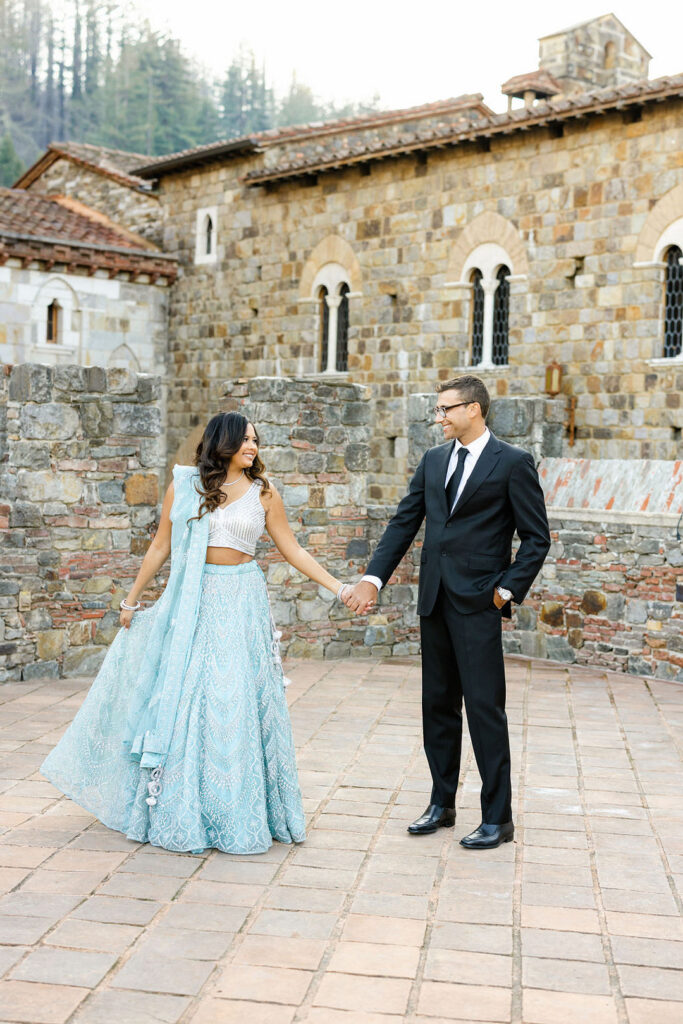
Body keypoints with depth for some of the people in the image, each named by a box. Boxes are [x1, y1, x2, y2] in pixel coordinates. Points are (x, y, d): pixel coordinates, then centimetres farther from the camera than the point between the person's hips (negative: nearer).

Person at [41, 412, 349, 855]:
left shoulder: (263, 493, 4)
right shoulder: (184, 485, 4)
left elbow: (292, 549, 6)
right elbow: (160, 546, 9)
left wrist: (339, 587, 0)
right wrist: (132, 598, 12)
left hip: (243, 602, 0)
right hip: (192, 603, 0)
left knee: (239, 703, -1)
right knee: (184, 700, 3)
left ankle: (241, 813, 12)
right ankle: (180, 810, 17)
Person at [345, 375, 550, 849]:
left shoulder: (513, 463, -5)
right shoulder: (433, 460, 12)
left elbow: (537, 536, -4)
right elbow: (404, 523, 9)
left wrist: (508, 590, -10)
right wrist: (373, 579, 0)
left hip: (478, 602, -6)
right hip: (435, 598, 6)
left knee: (485, 708, -3)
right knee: (438, 706, 13)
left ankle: (498, 818, 8)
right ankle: (442, 804, 25)